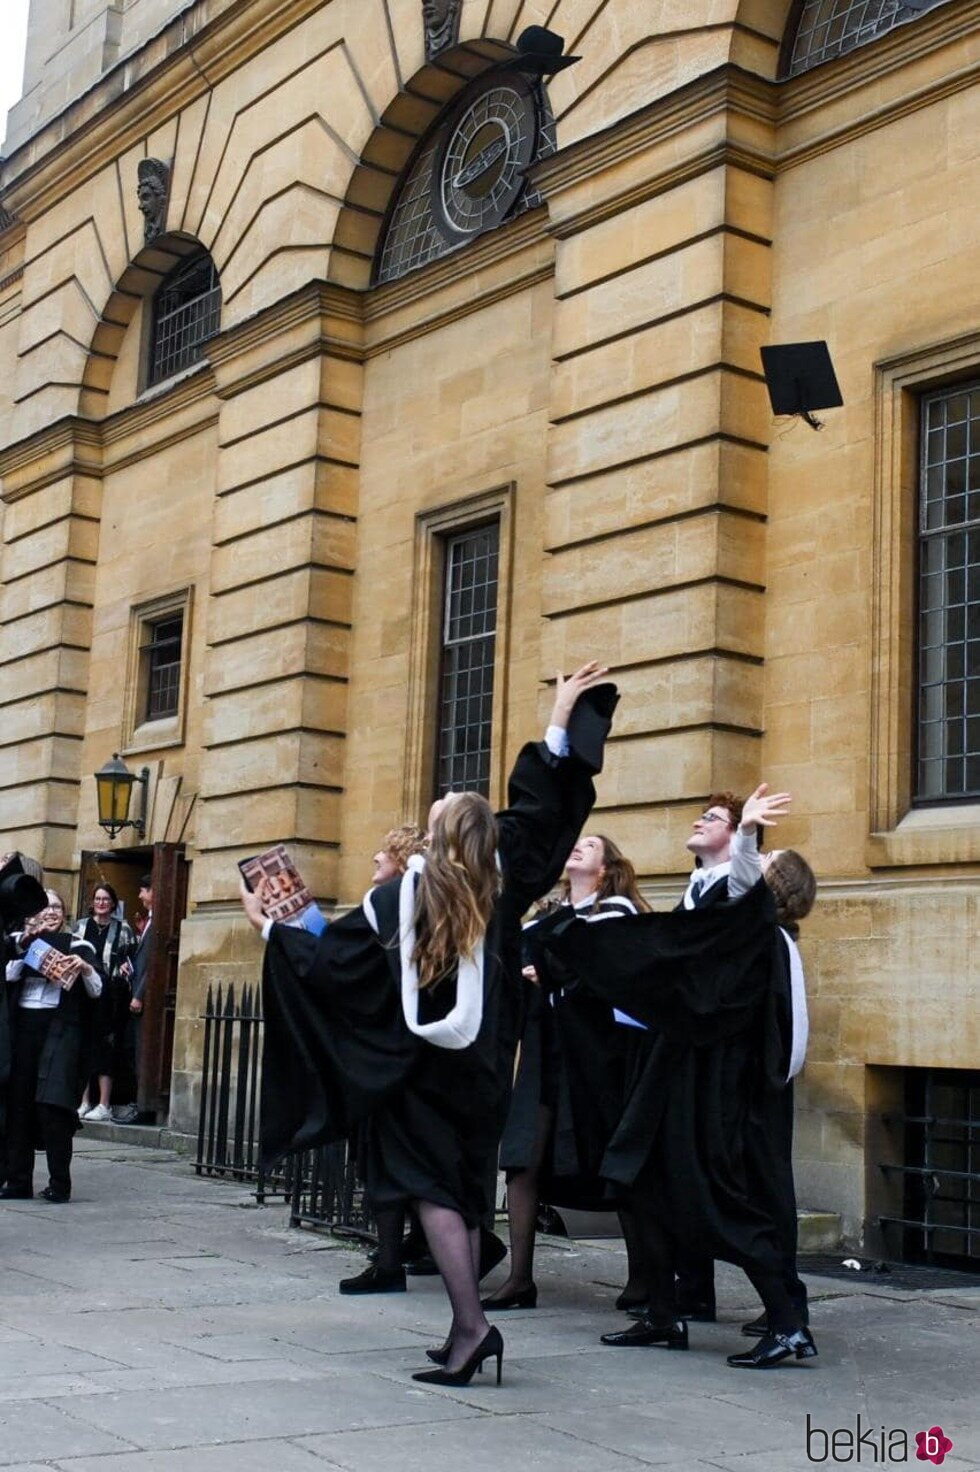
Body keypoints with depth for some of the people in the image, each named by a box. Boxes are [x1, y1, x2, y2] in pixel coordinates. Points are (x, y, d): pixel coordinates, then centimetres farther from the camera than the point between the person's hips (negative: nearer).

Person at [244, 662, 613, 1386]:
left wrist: (270, 928, 14)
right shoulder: (502, 883, -2)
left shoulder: (401, 896, -9)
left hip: (420, 1066, -4)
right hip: (482, 1065, 4)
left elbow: (329, 958, -2)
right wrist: (560, 722, 6)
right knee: (467, 1187, 11)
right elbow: (537, 806, 5)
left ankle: (471, 1323, -16)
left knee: (432, 1187, -4)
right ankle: (466, 1327, 12)